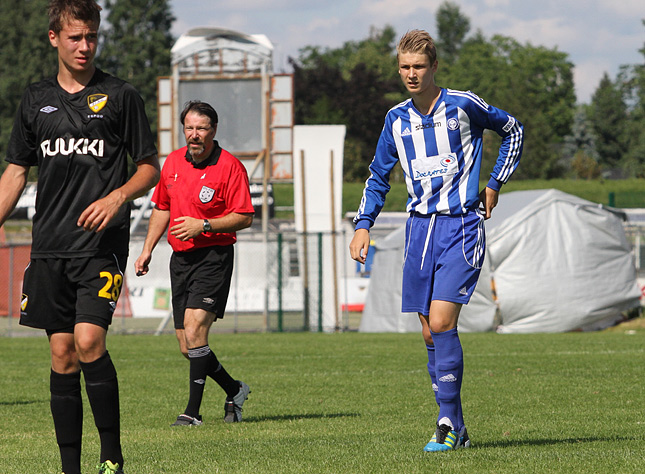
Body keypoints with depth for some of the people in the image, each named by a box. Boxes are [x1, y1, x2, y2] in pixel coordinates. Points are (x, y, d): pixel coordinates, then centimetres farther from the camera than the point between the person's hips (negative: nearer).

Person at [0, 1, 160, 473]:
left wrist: (118, 196, -13)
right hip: (49, 247, 4)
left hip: (103, 244, -4)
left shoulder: (121, 96, 3)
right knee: (62, 355, 2)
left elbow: (150, 168, 6)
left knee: (88, 341, -18)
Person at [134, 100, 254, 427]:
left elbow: (244, 217, -10)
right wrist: (147, 250, 17)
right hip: (180, 258, 6)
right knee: (187, 346, 6)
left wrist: (204, 225, -20)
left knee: (194, 330, -20)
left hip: (214, 256, -6)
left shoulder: (230, 166, -9)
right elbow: (162, 208, 22)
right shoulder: (174, 162, 10)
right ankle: (233, 390, 28)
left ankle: (193, 411, -15)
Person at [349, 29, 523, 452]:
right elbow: (379, 177, 20)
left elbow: (513, 129, 12)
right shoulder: (397, 119, 9)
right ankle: (456, 428, 12)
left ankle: (449, 424, -13)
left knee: (441, 321, -18)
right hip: (420, 227, 5)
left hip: (461, 226, -5)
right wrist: (363, 225, 9)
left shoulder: (462, 106, -4)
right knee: (431, 333, 4)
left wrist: (495, 184, 8)